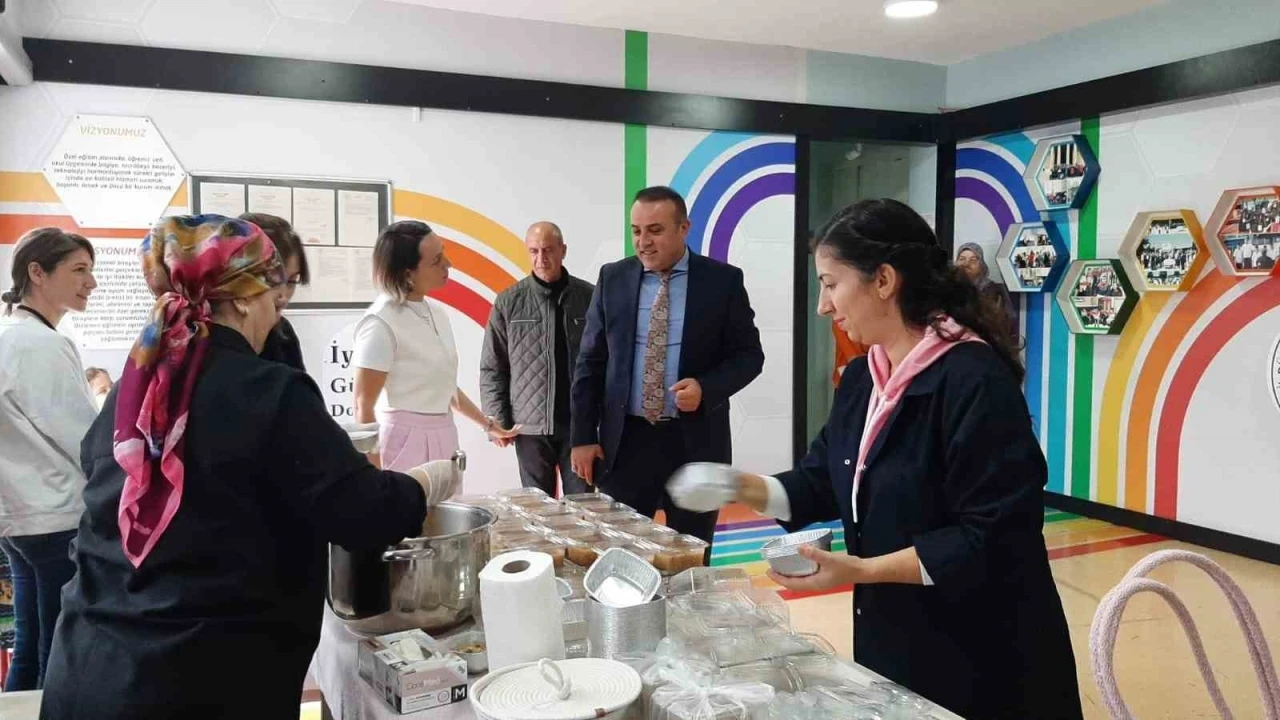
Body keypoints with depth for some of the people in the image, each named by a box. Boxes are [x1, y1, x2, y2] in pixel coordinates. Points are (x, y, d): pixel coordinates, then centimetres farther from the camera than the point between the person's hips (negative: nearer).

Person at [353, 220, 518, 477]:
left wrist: (488, 425, 23)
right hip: (406, 442, -7)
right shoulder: (381, 322, -15)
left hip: (443, 439, 7)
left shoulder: (436, 311, 5)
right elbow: (363, 408, -14)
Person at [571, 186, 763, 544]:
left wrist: (706, 388, -17)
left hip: (695, 441, -1)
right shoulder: (612, 279, 4)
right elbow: (591, 362, 7)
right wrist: (583, 436, 2)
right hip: (625, 440, 2)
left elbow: (749, 354, 2)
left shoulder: (723, 280, -2)